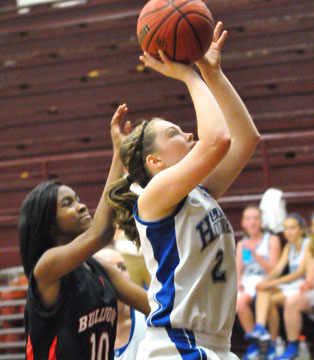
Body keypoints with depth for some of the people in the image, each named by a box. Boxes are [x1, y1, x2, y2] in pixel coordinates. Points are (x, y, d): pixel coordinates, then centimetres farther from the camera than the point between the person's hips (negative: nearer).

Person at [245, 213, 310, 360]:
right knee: (264, 291, -24)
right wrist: (266, 281, -14)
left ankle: (272, 344, -22)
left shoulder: (308, 245, -5)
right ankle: (260, 327, -40)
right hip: (290, 286, 6)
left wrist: (273, 282, -21)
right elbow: (278, 268, 7)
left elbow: (300, 273, -15)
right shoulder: (289, 246, 19)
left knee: (272, 299, -29)